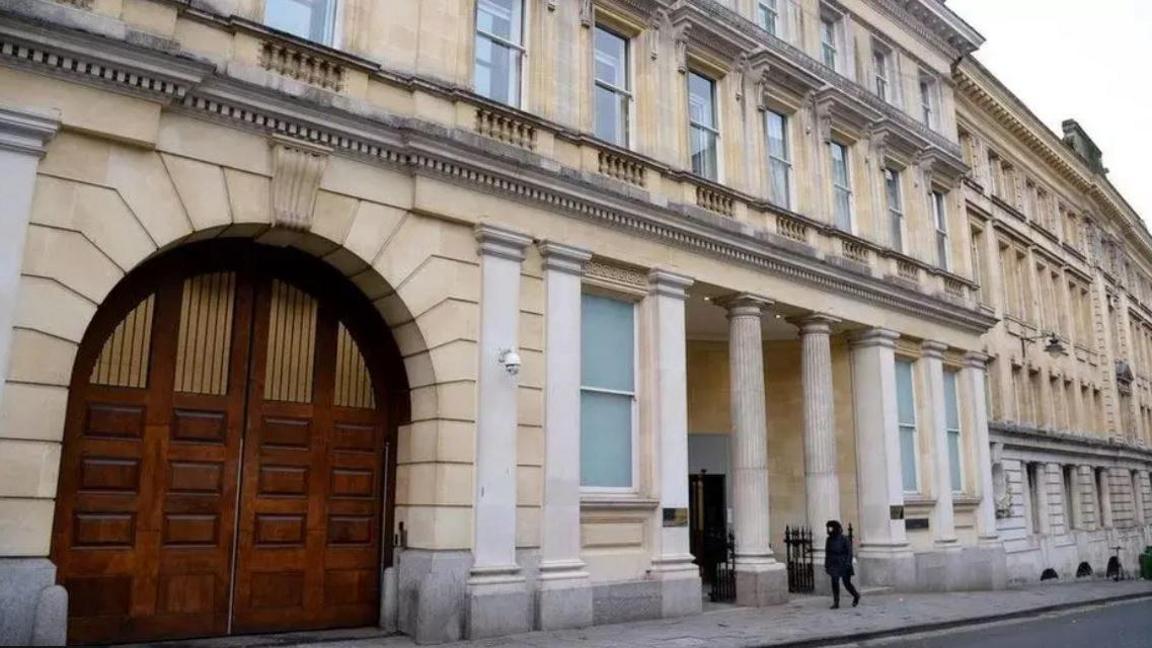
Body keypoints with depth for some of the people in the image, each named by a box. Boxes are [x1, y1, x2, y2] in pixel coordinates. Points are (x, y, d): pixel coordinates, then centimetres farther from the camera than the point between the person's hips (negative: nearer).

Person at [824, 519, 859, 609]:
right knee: (834, 582, -8)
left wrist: (848, 564, -18)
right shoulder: (829, 540, 4)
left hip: (844, 565, -4)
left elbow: (849, 552, -10)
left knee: (847, 583, 5)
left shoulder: (844, 539, -10)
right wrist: (826, 565, 8)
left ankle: (856, 595, 33)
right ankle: (836, 603, -5)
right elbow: (827, 554, 9)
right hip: (834, 565, 4)